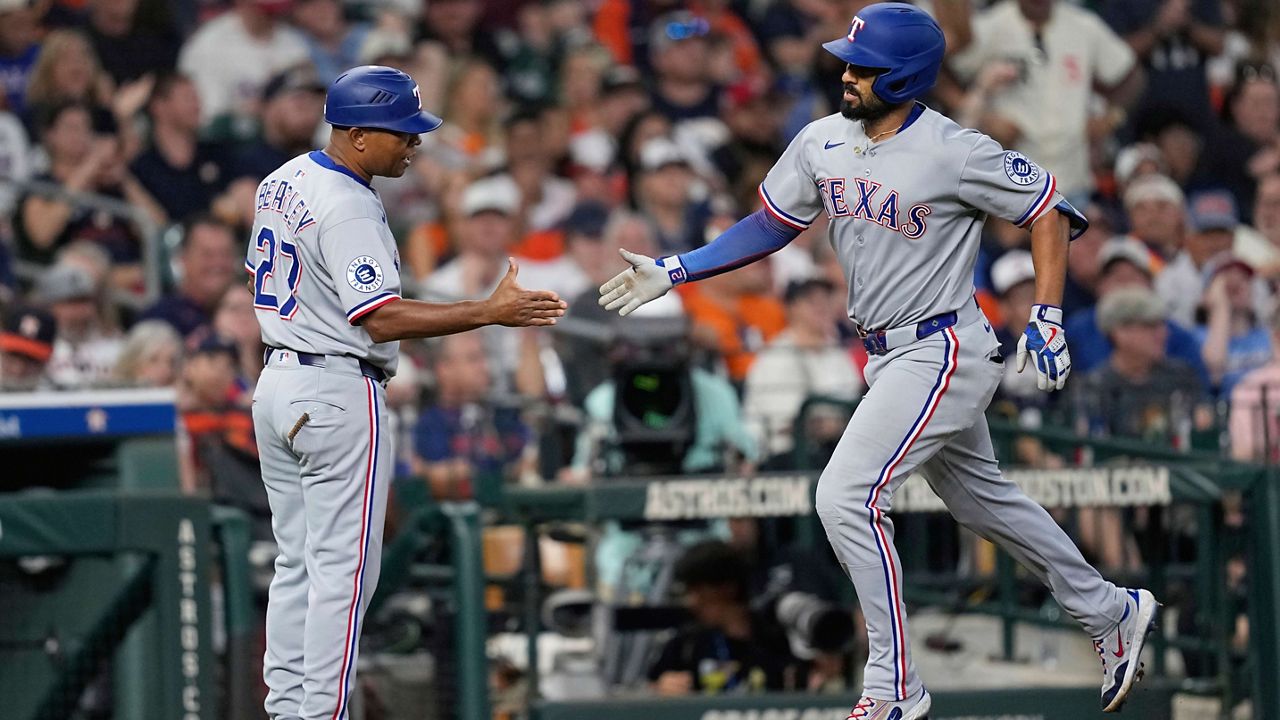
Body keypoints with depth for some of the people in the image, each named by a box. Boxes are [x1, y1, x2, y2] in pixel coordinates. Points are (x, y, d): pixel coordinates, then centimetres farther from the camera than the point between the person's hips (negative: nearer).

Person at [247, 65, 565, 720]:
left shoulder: (281, 182, 10)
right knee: (342, 567, -5)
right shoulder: (349, 208, -19)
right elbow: (383, 320, -25)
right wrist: (491, 312, -26)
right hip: (339, 394, -10)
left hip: (275, 386, 10)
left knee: (297, 562, 13)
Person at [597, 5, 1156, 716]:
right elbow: (769, 225, 11)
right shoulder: (823, 144, 0)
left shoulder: (954, 153, -20)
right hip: (889, 357, 8)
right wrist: (671, 272, 2)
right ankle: (1110, 612, 40)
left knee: (845, 497, -16)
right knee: (981, 498, 21)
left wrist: (1046, 319, -15)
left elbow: (1048, 211, -10)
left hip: (941, 353, -8)